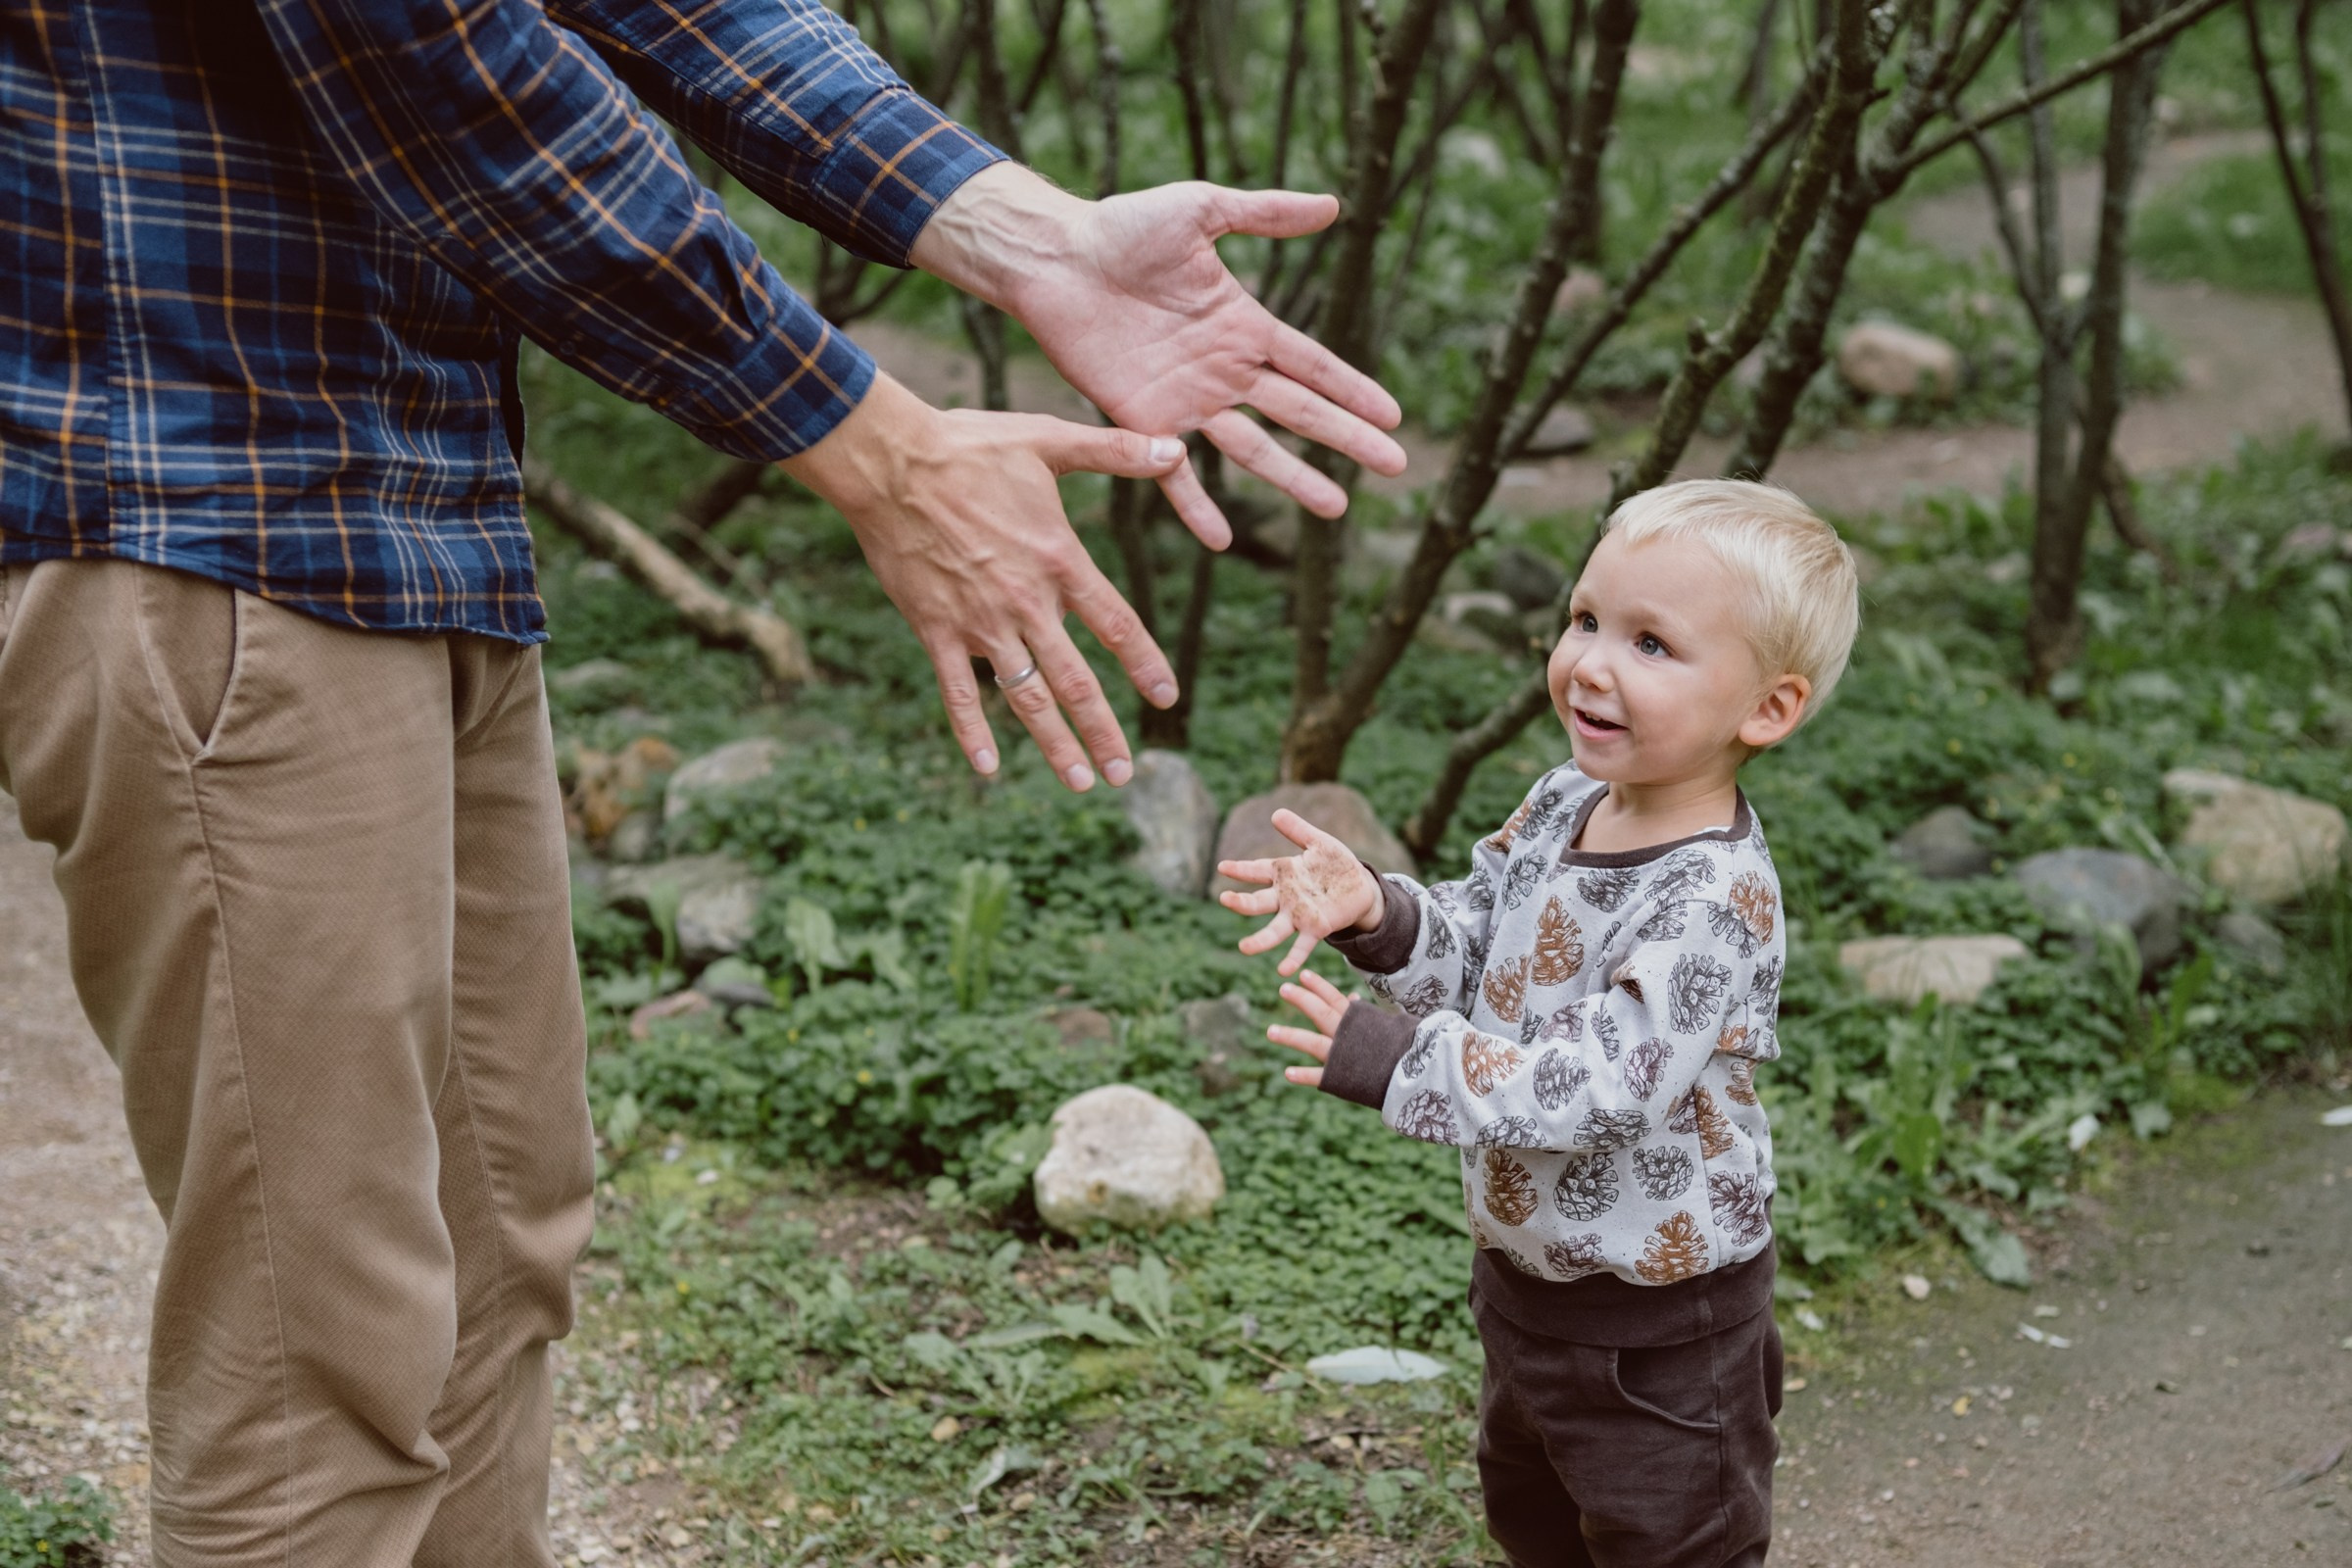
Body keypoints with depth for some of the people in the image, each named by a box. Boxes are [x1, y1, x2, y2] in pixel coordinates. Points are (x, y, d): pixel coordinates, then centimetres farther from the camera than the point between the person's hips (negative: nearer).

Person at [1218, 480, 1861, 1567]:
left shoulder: (1714, 903, -29)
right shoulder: (1564, 805, -4)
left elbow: (1602, 1086, -33)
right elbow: (1472, 950, 3)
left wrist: (1399, 1063, -32)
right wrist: (1378, 916, -18)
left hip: (1657, 1325, -8)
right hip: (1526, 1271, 8)